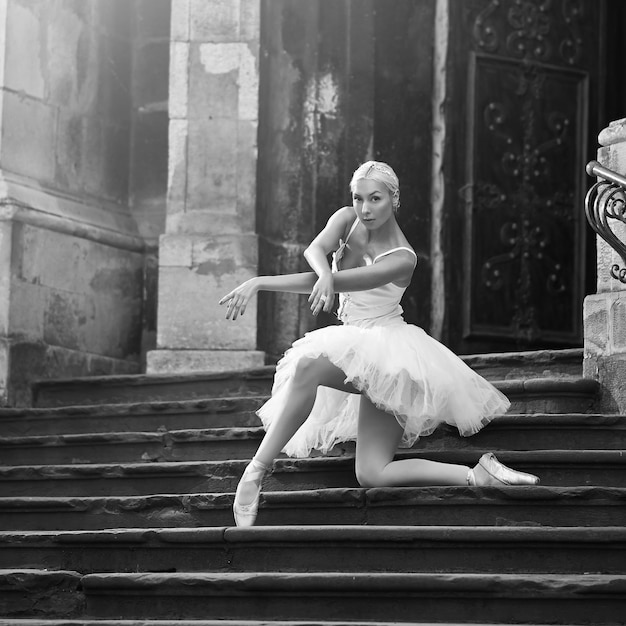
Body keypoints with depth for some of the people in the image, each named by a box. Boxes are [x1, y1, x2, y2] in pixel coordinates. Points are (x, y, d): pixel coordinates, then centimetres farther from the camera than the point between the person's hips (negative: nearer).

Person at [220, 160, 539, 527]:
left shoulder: (402, 259, -14)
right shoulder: (347, 220, 3)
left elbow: (345, 281, -26)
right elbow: (315, 250, -17)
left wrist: (259, 283, -31)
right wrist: (325, 274, -44)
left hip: (387, 349, -7)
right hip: (355, 346, 7)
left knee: (308, 366, -34)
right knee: (373, 475, -3)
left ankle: (256, 471, -32)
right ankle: (478, 476, -5)